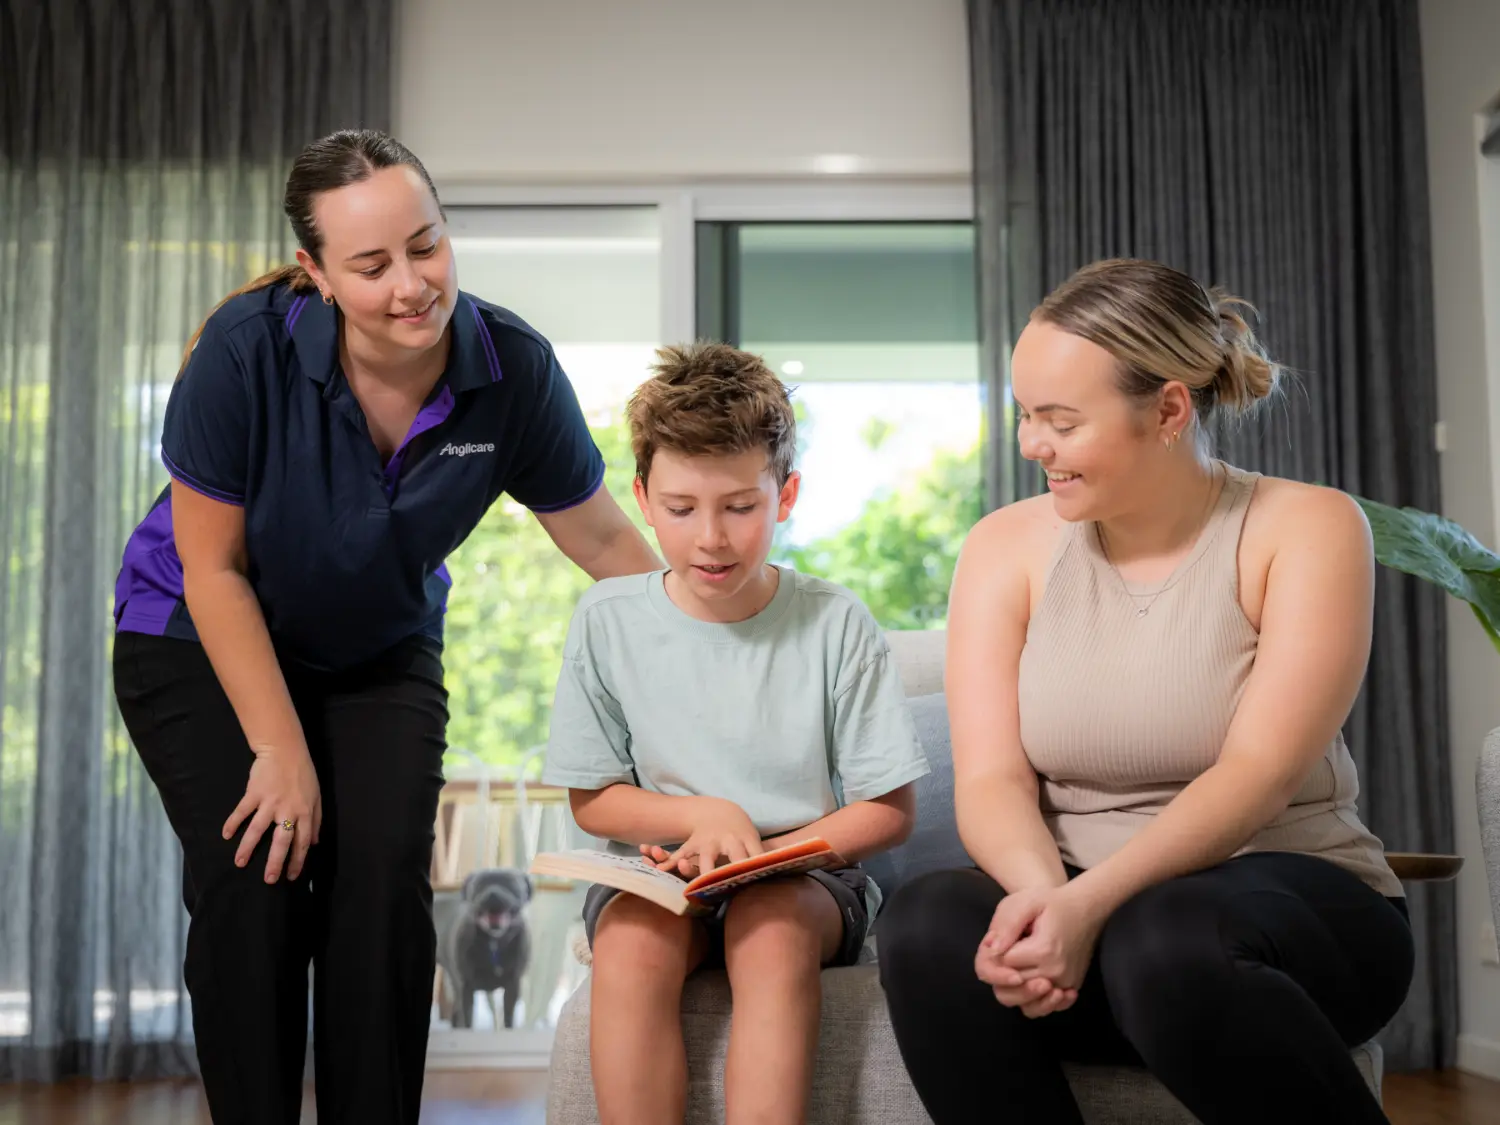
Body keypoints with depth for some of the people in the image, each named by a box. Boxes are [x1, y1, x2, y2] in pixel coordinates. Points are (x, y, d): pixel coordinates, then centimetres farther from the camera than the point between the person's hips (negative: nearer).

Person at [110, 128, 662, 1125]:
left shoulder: (514, 369, -21)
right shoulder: (247, 349, -27)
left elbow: (603, 538, -9)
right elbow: (213, 567, -19)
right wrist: (282, 753, -19)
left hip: (381, 655, 2)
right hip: (201, 643, -2)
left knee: (385, 883, -14)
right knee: (254, 875, -16)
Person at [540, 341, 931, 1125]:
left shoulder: (835, 624, -4)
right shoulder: (607, 621, 0)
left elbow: (890, 810, -1)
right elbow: (591, 798, 6)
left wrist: (763, 853, -15)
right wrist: (703, 815, -12)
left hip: (804, 874, -1)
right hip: (654, 878, 1)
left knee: (769, 930, -35)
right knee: (633, 942, -32)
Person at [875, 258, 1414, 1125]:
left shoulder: (1305, 529, -5)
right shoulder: (1008, 547, 4)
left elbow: (1260, 773, -16)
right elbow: (989, 777, -6)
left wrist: (1092, 900, -30)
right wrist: (1042, 890, -28)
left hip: (1294, 899, -2)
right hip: (1077, 906, 2)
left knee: (1167, 938, -37)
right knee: (930, 924, -29)